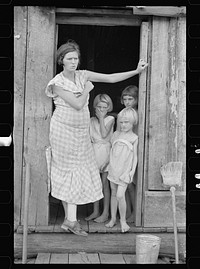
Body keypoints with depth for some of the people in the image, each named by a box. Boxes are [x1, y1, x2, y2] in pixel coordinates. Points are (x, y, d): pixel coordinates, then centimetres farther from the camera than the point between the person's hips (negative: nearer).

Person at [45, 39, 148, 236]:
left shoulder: (83, 75, 6)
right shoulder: (58, 83, -10)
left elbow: (111, 78, 4)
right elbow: (78, 104, -17)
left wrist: (136, 71, 1)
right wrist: (87, 88, -4)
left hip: (81, 132, 5)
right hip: (64, 130, -5)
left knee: (76, 172, 3)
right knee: (70, 171, -1)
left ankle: (70, 219, 9)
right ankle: (71, 219, 8)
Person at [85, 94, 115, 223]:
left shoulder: (110, 119, -2)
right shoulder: (92, 120, 9)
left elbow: (104, 134, -15)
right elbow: (90, 137, 13)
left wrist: (101, 118, -11)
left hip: (105, 152, -4)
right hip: (94, 152, 4)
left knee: (105, 183, -1)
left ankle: (105, 213, 8)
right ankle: (96, 211, 19)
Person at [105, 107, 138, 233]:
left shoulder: (134, 138, -4)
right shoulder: (116, 134, 7)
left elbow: (135, 156, -3)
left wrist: (133, 170, -10)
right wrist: (109, 164, 11)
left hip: (125, 170, -4)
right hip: (113, 168, 4)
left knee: (120, 195, -12)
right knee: (113, 194, 11)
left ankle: (123, 220, 3)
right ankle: (113, 218, 23)